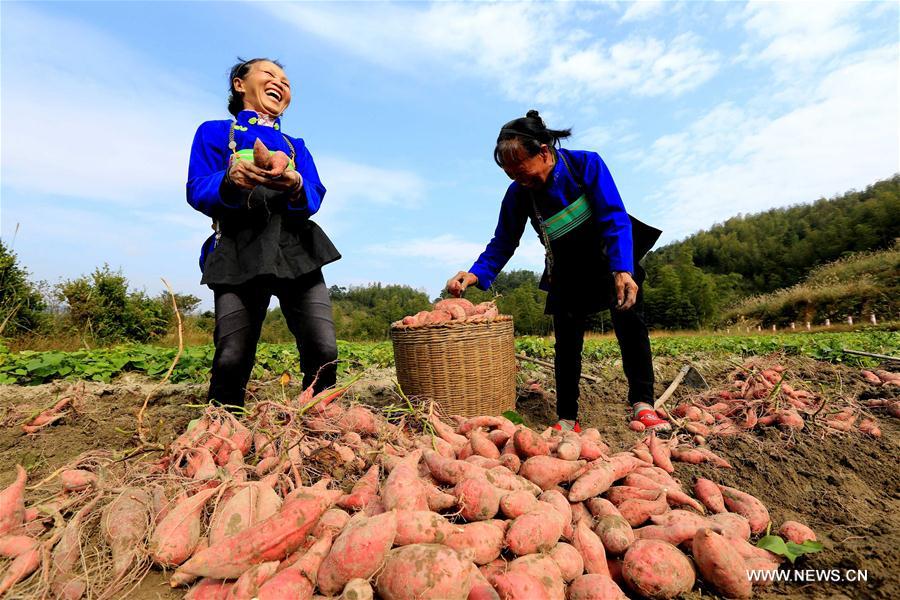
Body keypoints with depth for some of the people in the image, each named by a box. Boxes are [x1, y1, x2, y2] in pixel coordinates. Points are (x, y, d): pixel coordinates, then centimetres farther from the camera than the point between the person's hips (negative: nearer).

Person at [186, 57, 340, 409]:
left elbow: (314, 199, 8)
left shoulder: (295, 146, 26)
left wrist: (295, 187, -17)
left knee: (324, 353, -13)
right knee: (231, 360, -12)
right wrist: (230, 180, -19)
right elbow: (197, 192, 4)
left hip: (296, 250, 2)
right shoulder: (214, 132, 18)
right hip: (239, 254, -2)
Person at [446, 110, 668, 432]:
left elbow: (615, 219, -27)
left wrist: (622, 270, -41)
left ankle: (642, 405, -9)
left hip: (612, 258, -1)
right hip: (567, 274, 2)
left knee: (629, 322, -17)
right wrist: (476, 274, -27)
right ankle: (567, 419, 4)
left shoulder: (586, 164, -23)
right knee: (566, 342, -3)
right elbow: (503, 243, -10)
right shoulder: (518, 193, -16)